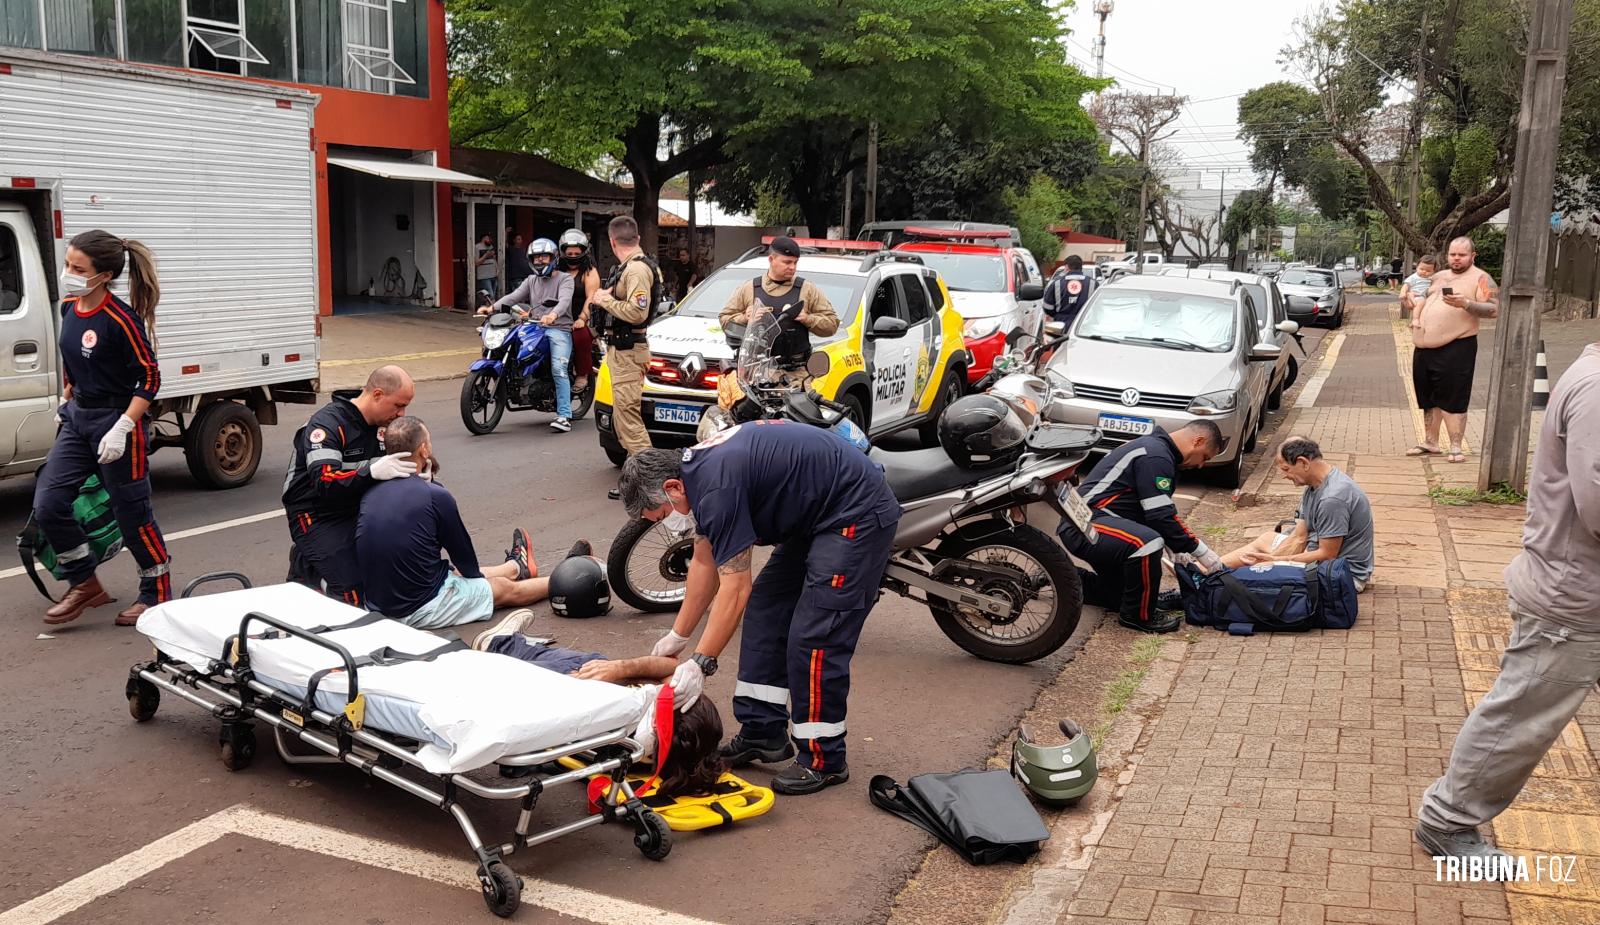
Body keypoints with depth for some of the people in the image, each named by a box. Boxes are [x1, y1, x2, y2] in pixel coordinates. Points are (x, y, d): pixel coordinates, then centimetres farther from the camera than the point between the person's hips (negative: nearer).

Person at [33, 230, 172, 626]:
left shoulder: (120, 320, -20)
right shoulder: (69, 308, 2)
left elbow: (150, 377, -18)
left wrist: (122, 428, -23)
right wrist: (66, 403, 20)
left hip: (116, 420, -8)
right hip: (78, 417, 8)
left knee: (131, 513, 3)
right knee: (48, 504, 3)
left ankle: (157, 594, 20)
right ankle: (85, 584, 20)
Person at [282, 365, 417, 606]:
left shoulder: (382, 424, 0)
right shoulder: (328, 423, -21)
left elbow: (388, 472, 8)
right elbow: (324, 483, -32)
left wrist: (413, 472, -16)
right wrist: (372, 472, -46)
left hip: (357, 510, 7)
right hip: (318, 517, -7)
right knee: (353, 597, -18)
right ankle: (305, 566, 8)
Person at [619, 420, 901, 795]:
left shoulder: (717, 485, -26)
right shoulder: (696, 469, 4)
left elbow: (735, 588, -25)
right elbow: (705, 561, 14)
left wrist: (700, 664, -21)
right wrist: (677, 635, 17)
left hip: (857, 515, -11)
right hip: (812, 519, 11)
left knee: (812, 637, -11)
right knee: (765, 613, 10)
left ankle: (824, 760, 2)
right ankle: (763, 732, 17)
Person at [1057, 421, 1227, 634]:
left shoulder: (1154, 448, 18)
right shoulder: (1156, 456, -16)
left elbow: (1162, 512, 24)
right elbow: (1161, 517, -22)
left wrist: (1183, 554, 19)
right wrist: (1202, 552, -12)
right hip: (1085, 526, -12)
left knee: (1117, 596, 18)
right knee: (1148, 543, -35)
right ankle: (1139, 615, -16)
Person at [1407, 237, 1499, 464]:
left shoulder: (1480, 279, -3)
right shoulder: (1439, 276, 17)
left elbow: (1494, 310, -13)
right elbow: (1426, 299, 32)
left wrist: (1466, 303, -26)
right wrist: (1416, 318, 12)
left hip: (1455, 348, -7)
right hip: (1424, 347, 7)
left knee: (1452, 399, -7)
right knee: (1428, 398, 12)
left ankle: (1456, 448, -2)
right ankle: (1430, 443, 22)